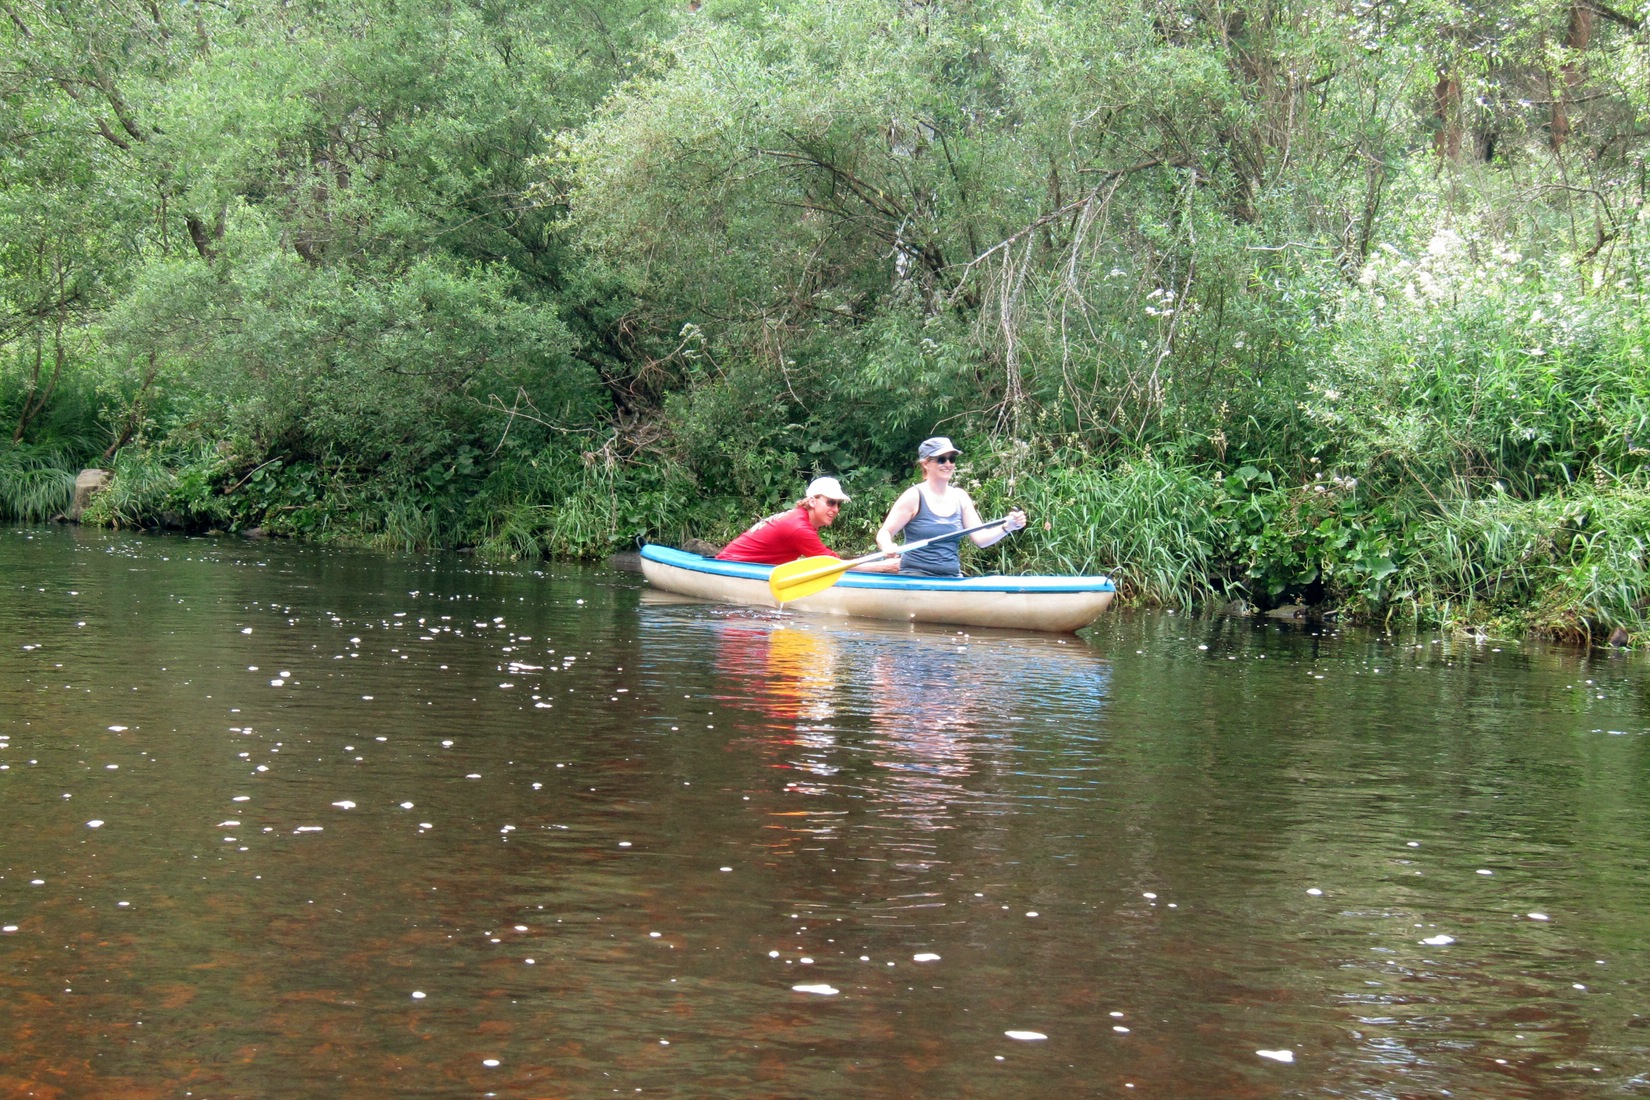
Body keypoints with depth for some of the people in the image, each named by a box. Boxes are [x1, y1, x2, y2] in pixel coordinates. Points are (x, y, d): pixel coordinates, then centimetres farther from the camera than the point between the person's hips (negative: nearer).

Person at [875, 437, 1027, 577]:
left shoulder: (960, 498, 11)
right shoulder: (914, 496, -3)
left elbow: (980, 539, 7)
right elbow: (884, 533, -3)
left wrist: (1007, 528, -11)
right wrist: (888, 547, -27)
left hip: (953, 579, 5)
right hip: (915, 578, -5)